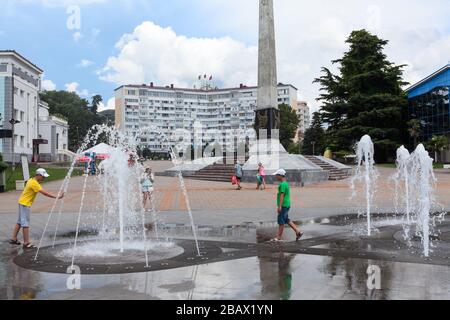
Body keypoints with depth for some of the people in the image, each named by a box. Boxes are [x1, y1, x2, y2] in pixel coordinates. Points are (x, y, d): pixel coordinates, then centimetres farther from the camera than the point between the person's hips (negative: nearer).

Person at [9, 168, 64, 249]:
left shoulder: (32, 180, 7)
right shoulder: (34, 183, -23)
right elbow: (44, 193, -29)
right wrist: (56, 197, -30)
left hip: (23, 203, 10)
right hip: (25, 204, -10)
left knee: (20, 222, 17)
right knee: (25, 223, -7)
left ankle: (13, 239, 25)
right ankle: (26, 243, -5)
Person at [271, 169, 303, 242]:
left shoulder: (282, 184, -16)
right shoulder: (286, 183, 14)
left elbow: (282, 195, -20)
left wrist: (279, 206, -21)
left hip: (283, 206, -10)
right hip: (286, 205, 10)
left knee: (281, 221, -2)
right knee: (287, 220, 15)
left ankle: (279, 237, 5)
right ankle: (298, 232, 13)